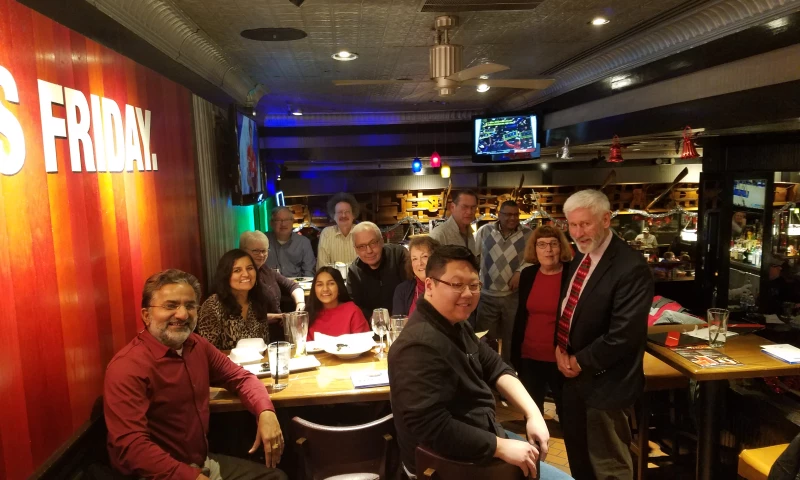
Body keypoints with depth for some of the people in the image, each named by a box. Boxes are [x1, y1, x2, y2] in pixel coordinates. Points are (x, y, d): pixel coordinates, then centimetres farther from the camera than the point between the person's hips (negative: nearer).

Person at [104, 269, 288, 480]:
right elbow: (131, 445, -25)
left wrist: (266, 412, -9)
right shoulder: (128, 366, -20)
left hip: (204, 461, 7)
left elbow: (240, 377, 10)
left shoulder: (197, 346, 1)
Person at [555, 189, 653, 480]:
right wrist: (559, 349, -3)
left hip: (602, 383, -8)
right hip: (572, 377, 8)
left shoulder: (630, 267, -22)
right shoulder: (580, 258, 6)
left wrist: (580, 362, -15)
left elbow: (624, 334, -26)